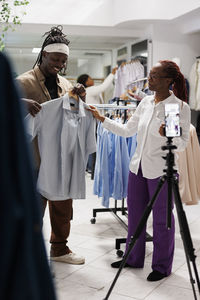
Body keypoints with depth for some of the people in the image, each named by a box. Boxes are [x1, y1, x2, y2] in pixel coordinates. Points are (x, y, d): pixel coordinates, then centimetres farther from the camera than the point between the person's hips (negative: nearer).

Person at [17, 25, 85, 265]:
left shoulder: (65, 85, 12)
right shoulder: (23, 82, -7)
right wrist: (22, 103, -31)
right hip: (35, 157, -6)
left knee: (63, 205, 15)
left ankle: (59, 248, 33)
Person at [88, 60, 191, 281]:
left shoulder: (180, 107, -12)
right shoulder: (145, 102, 6)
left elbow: (182, 145, -11)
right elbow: (127, 131, 11)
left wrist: (169, 135, -31)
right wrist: (102, 119, 7)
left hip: (161, 171, -6)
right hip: (138, 167, 7)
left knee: (162, 219, 6)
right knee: (135, 215, 16)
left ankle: (162, 266, 25)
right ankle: (134, 259, 35)